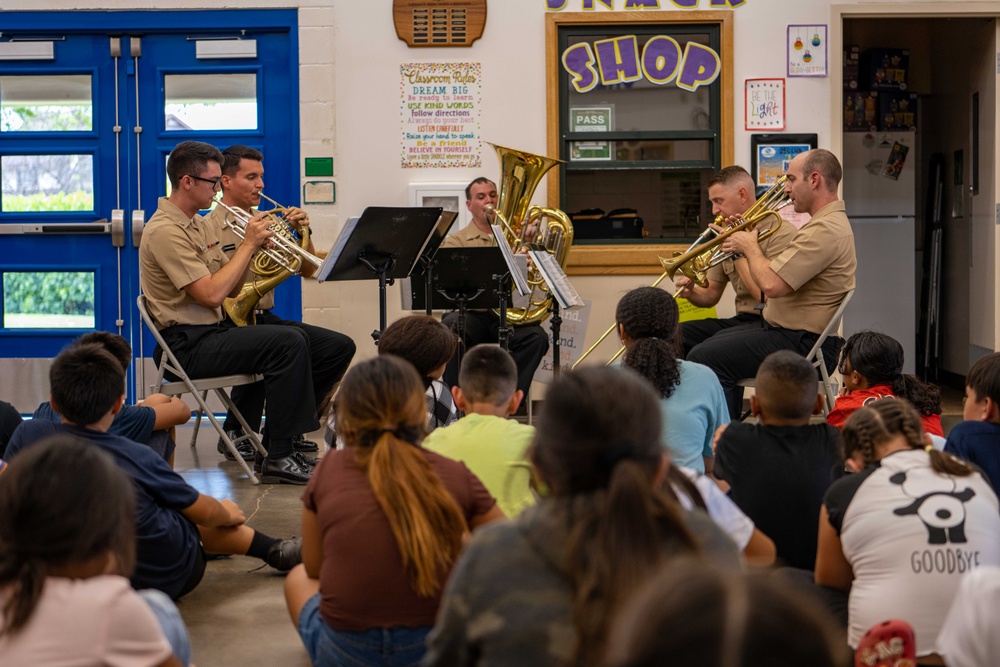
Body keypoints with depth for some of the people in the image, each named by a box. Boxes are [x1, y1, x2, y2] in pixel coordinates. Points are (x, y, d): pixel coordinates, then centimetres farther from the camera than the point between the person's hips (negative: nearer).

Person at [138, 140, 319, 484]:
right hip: (187, 346, -10)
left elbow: (231, 287, 15)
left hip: (214, 330, 10)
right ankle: (278, 458, -16)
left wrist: (252, 244, -1)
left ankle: (294, 442, 6)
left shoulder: (200, 224, 15)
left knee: (294, 339, 5)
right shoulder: (165, 231, -16)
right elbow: (212, 294, -23)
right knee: (288, 343, -20)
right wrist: (248, 244, -14)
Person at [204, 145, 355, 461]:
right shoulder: (210, 228, -5)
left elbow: (307, 270, 14)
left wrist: (302, 233, -1)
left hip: (265, 319, 7)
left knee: (340, 347, -8)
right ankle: (236, 432, -18)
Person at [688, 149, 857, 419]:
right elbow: (778, 273, 21)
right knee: (712, 344, 23)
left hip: (802, 345, -12)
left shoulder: (825, 229, -22)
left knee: (704, 358, -17)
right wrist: (749, 247, 7)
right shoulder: (830, 221, 16)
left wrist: (750, 247, -9)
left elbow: (772, 285, -28)